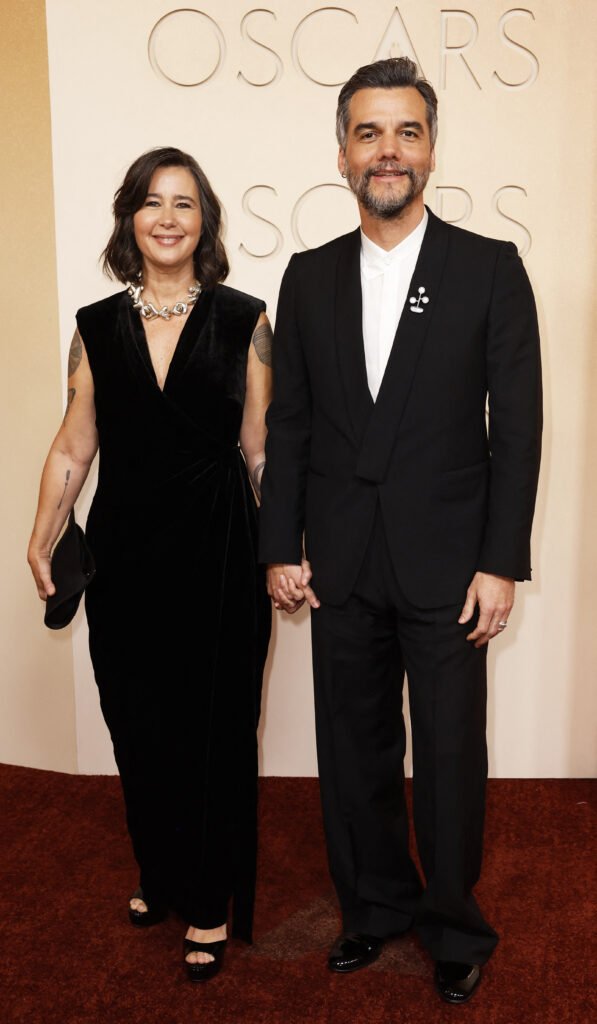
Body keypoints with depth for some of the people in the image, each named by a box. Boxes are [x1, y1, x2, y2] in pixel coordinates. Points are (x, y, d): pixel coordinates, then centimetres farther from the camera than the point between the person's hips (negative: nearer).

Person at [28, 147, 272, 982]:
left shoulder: (245, 321, 0)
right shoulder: (98, 326, 6)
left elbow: (262, 450, 1)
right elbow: (73, 449, 7)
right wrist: (42, 539, -4)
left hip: (217, 552, -2)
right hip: (125, 553, 3)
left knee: (213, 729, 7)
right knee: (139, 729, 13)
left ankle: (210, 904, 27)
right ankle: (160, 875, 38)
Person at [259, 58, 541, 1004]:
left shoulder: (491, 268, -2)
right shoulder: (309, 277, 7)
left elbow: (517, 425, -4)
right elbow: (288, 423, 7)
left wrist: (501, 563, -9)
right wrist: (280, 549, 2)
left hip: (447, 565, -2)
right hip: (341, 567, 3)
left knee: (450, 760, 7)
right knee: (355, 754, 14)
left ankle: (455, 928, 30)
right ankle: (374, 908, 35)